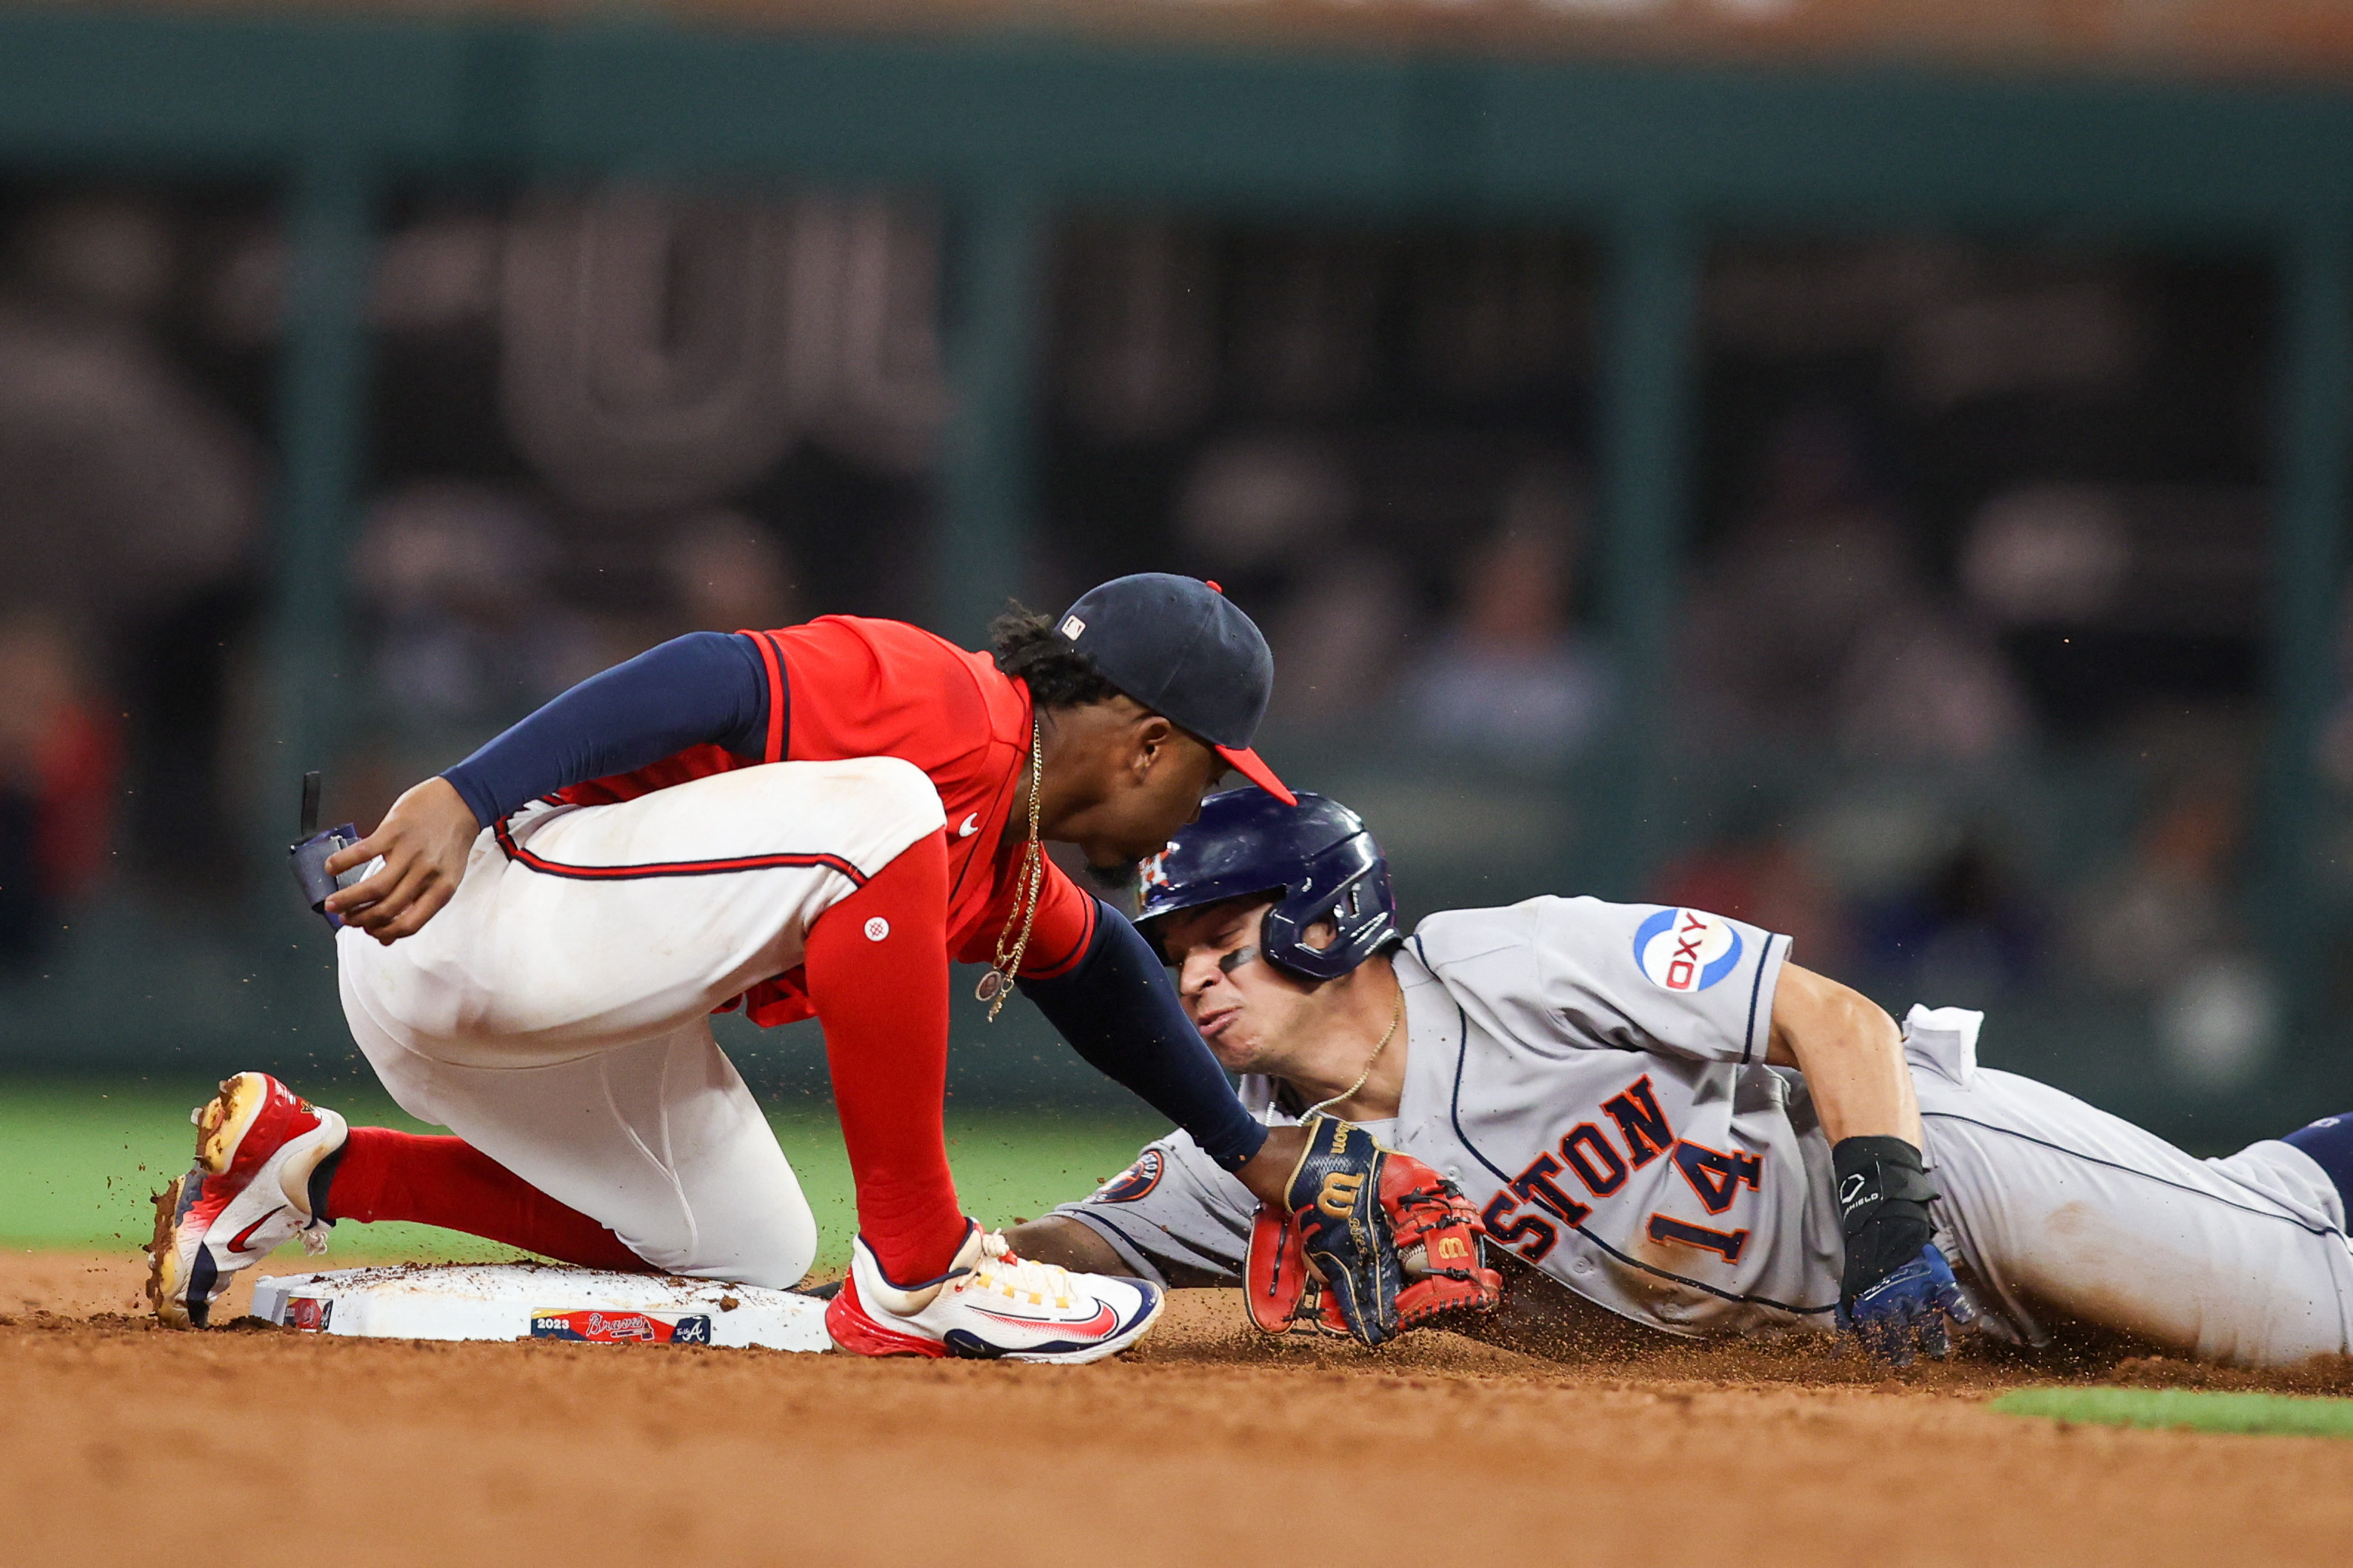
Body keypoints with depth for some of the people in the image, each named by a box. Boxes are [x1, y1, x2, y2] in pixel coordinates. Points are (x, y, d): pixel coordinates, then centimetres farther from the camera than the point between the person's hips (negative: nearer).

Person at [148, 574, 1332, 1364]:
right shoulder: (950, 710, -13)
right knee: (875, 817, -24)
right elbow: (711, 679, -25)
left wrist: (1249, 1152, 38)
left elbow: (1098, 969, 38)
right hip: (463, 903, -10)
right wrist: (463, 798, -36)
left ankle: (311, 1168, 22)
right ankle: (919, 1277, -16)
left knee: (748, 1250, 22)